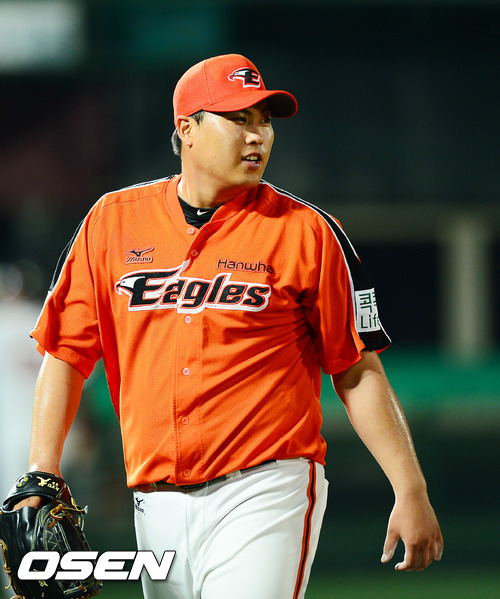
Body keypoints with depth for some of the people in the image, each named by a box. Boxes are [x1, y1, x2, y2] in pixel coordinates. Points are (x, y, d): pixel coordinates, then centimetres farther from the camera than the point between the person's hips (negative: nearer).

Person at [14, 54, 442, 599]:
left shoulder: (307, 231, 0)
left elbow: (358, 372, 0)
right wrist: (42, 475, 1)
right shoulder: (113, 221, 9)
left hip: (265, 493, -4)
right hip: (158, 505, 4)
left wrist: (410, 492, -6)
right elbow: (66, 352, 11)